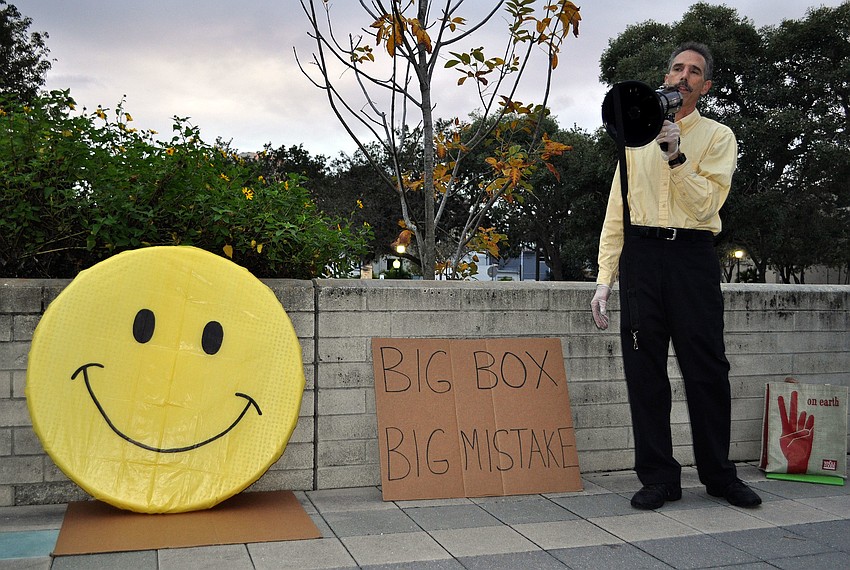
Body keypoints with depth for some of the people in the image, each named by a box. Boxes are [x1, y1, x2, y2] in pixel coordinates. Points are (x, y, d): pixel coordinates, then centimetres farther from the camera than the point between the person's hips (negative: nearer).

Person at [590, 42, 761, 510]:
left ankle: (718, 474, 16)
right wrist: (605, 278, 6)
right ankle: (658, 476, 10)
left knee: (706, 367, 1)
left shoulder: (718, 137, 9)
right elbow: (617, 211, 13)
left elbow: (704, 205, -5)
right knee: (644, 370, 1)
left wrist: (676, 155, -15)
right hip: (640, 255, 2)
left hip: (692, 256, -2)